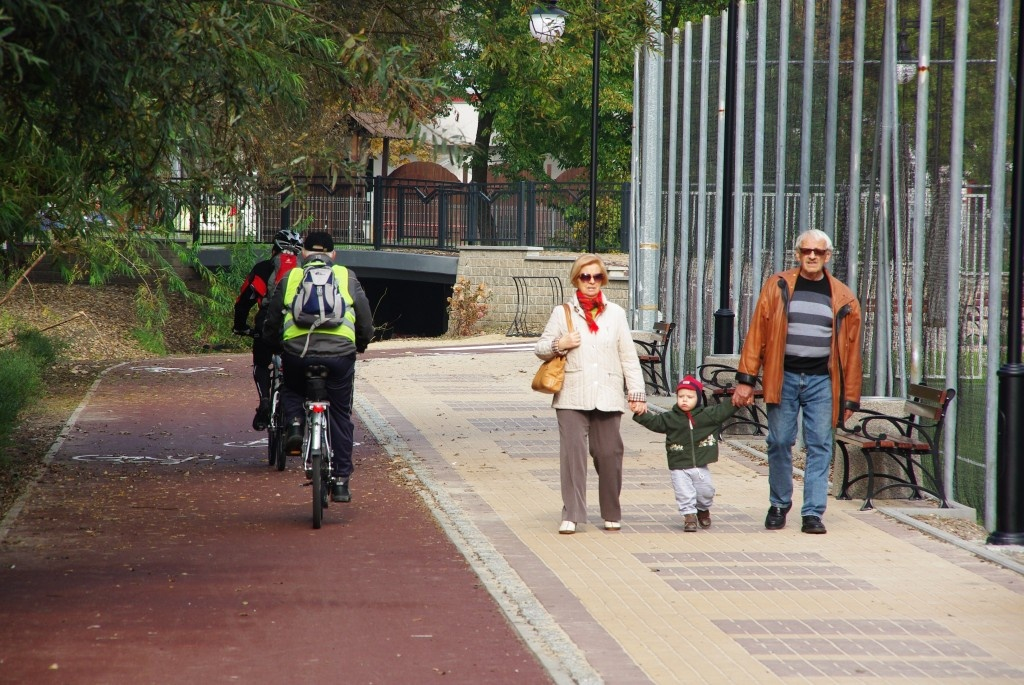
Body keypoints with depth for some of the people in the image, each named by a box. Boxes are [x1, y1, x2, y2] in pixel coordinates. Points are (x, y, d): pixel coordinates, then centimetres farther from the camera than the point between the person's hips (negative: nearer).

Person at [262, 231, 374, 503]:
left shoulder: (290, 278, 15)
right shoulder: (347, 277, 15)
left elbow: (272, 324, 17)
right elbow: (366, 322, 16)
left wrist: (275, 344, 37)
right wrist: (360, 345, 34)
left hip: (297, 351, 0)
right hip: (340, 352, 0)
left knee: (291, 391, 31)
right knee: (340, 416, 12)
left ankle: (294, 424, 1)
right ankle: (341, 481, 11)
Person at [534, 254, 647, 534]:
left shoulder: (615, 313, 12)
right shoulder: (562, 312, 8)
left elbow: (629, 356, 10)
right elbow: (540, 349, 11)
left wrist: (636, 393, 4)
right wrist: (558, 345, -10)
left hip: (607, 397, 1)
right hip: (572, 397, -1)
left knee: (609, 454, 1)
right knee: (573, 453, -11)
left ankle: (612, 514, 16)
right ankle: (571, 515, -9)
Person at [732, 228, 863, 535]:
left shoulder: (843, 299, 5)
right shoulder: (777, 287, 3)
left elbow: (851, 350, 7)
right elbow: (756, 333, 2)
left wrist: (850, 398, 4)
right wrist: (746, 379, -4)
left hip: (821, 381, 0)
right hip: (783, 377, 0)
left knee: (820, 446, -2)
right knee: (779, 443, 2)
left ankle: (813, 513, 2)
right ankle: (779, 505, 20)